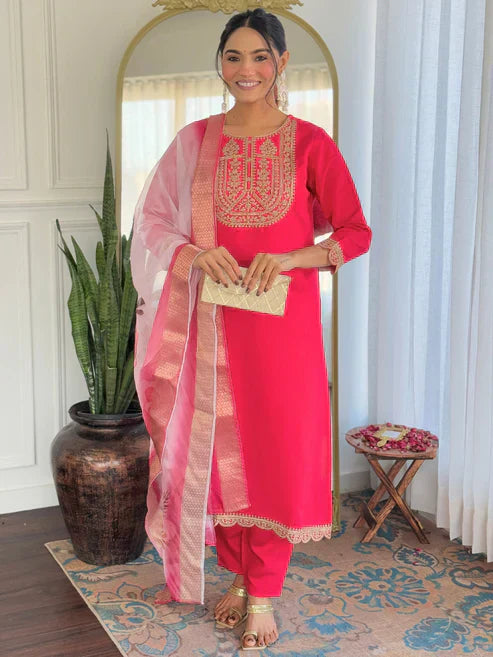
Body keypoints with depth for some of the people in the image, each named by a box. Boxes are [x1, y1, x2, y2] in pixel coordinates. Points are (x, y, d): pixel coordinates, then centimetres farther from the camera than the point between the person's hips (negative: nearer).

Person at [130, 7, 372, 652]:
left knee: (277, 450, 1)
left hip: (282, 320, -2)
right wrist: (197, 254, -11)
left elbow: (355, 233, -2)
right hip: (213, 324, 3)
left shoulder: (309, 143, -1)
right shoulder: (194, 142, 6)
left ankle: (263, 596, 16)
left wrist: (289, 258, -17)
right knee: (220, 448, 8)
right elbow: (152, 224, 8)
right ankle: (238, 576, 27)